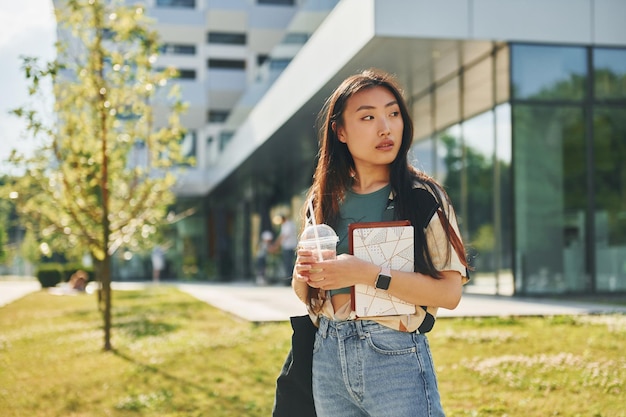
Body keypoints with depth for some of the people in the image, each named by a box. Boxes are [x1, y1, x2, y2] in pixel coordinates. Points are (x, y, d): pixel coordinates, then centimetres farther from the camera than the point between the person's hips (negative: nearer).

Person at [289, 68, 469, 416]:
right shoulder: (324, 201, 5)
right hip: (328, 355, 4)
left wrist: (367, 274, -24)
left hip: (395, 359, -4)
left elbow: (449, 292, -16)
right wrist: (302, 274, -9)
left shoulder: (424, 197, -7)